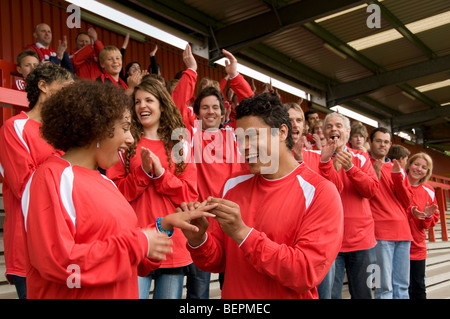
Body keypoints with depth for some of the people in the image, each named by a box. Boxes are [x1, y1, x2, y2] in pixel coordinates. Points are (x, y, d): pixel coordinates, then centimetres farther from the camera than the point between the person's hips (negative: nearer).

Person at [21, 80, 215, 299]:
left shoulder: (104, 181, 9)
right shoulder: (52, 177, -16)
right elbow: (57, 262, -25)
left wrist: (163, 225, -1)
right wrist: (136, 244, -19)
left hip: (121, 293, 8)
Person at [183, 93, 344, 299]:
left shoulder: (320, 192, -16)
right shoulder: (233, 185, -2)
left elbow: (307, 274, -23)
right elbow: (217, 261, 2)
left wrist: (242, 233, -28)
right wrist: (198, 239, -18)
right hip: (232, 294, 4)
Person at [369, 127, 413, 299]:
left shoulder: (397, 168, 18)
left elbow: (406, 202, 12)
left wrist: (398, 176, -2)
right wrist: (375, 176, -15)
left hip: (402, 231, 6)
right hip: (380, 232, -5)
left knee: (402, 285, 9)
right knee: (385, 286, -8)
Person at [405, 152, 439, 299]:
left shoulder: (429, 192, 8)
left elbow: (432, 222, 13)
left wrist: (428, 215, -9)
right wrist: (410, 212, -21)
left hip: (418, 247, 4)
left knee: (419, 287, 12)